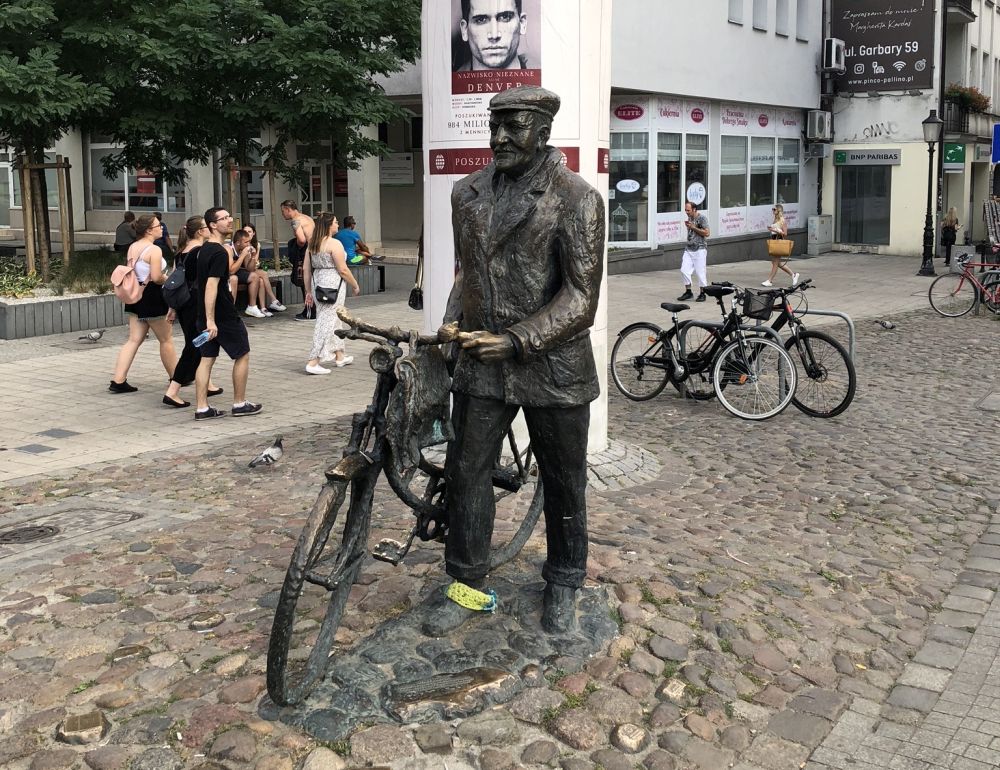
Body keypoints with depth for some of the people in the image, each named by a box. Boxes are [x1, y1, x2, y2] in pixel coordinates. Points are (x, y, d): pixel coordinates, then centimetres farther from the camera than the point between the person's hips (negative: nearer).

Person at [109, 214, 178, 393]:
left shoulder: (132, 248, 9)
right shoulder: (154, 250, -16)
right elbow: (156, 277, -21)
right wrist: (168, 279, -2)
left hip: (136, 295, 8)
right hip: (152, 296, -8)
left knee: (134, 339, 7)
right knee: (166, 340, 7)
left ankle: (118, 380, 1)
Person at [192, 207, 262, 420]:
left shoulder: (204, 249, 12)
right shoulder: (219, 253, -18)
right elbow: (211, 286, -25)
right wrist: (210, 320, -28)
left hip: (206, 315, 9)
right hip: (223, 315, -9)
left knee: (207, 359, 8)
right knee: (242, 355, 6)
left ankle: (202, 408, 7)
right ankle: (239, 404, 13)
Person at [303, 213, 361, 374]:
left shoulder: (312, 244, 8)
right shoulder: (334, 244, -14)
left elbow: (306, 269, 9)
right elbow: (343, 270, -15)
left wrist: (309, 291, 15)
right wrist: (355, 286, -2)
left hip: (318, 283, 8)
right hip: (332, 285, -8)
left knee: (334, 320, 20)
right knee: (327, 322, -5)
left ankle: (339, 356, 31)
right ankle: (313, 362, -8)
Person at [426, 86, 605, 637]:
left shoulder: (576, 198, -10)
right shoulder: (467, 193, 7)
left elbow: (581, 295, -13)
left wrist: (517, 341, -20)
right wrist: (452, 320, 3)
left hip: (552, 365, -4)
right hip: (481, 363, 4)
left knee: (563, 484, 11)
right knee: (466, 473, 6)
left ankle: (563, 586, 31)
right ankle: (467, 585, 22)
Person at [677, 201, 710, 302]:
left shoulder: (702, 218, -9)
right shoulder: (689, 218, 14)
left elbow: (706, 233, -15)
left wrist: (693, 227, -15)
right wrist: (687, 226, 7)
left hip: (700, 249, -7)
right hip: (689, 248, 7)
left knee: (701, 272, -3)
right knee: (684, 270, 0)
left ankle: (702, 294, 7)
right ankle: (688, 292, 12)